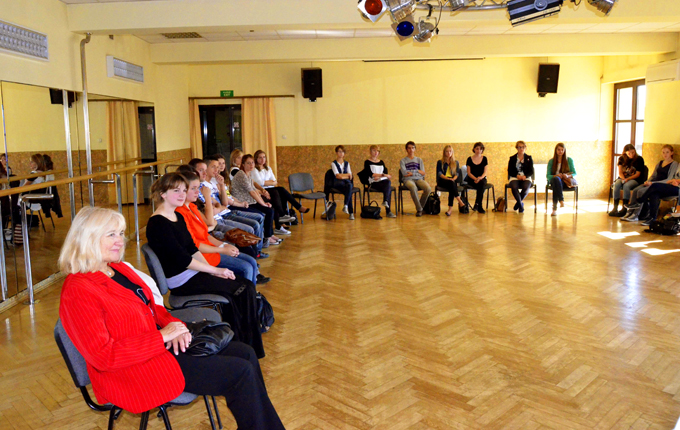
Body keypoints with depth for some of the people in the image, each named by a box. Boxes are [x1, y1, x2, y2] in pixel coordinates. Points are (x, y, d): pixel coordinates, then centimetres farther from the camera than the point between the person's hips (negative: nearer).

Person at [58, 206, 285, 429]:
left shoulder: (119, 269, 8)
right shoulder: (78, 291, -20)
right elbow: (103, 355, -24)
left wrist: (173, 324, -4)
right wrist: (162, 337, -22)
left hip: (161, 345, 9)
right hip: (136, 372, -9)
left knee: (245, 353, 1)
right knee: (241, 373, -14)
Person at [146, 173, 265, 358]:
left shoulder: (178, 217, 14)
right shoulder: (158, 223, -16)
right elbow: (181, 259, -20)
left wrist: (211, 270, -2)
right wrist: (214, 270, -15)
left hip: (193, 272, 9)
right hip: (180, 281, -9)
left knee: (248, 287, -7)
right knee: (240, 290, -16)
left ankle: (248, 346, 1)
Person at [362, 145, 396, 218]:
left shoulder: (381, 162, 24)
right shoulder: (367, 162, 9)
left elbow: (386, 173, 9)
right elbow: (371, 174, -6)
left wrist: (378, 176, -10)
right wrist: (382, 175, -12)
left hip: (383, 181, 4)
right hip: (374, 183, -4)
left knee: (388, 182, -33)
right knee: (389, 188, -31)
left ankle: (385, 201, -40)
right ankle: (388, 211, -35)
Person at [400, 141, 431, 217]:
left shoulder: (419, 160, 22)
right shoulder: (403, 161, 13)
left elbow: (423, 173, 10)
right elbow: (404, 173, -4)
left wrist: (412, 172, -2)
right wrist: (418, 171, 1)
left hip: (419, 179, 3)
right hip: (408, 180, -3)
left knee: (428, 189, -31)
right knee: (413, 188, -41)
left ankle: (421, 207, -9)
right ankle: (419, 209, -27)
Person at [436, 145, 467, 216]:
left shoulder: (455, 162, 18)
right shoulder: (440, 162, 9)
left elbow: (456, 174, 8)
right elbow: (439, 173, -3)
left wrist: (453, 179, -16)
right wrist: (448, 179, -20)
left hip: (453, 180, 2)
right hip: (442, 181, -2)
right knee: (451, 184, -37)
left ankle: (450, 208, -42)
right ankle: (460, 202, -43)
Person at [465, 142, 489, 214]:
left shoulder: (484, 159, 8)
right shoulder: (470, 159, 5)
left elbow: (486, 172, 1)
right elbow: (469, 172, 0)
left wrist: (480, 177, -20)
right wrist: (475, 178, -18)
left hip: (482, 179, 1)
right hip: (472, 180, -1)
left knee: (481, 183, -36)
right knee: (481, 185, -34)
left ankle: (477, 204, -34)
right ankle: (480, 207, -32)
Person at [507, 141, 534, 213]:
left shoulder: (529, 158, 11)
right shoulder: (512, 158, 11)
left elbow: (531, 171, 5)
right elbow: (510, 171, 5)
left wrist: (525, 176, -15)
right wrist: (517, 175, -14)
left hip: (526, 178, 0)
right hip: (515, 177, 0)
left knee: (526, 188, -33)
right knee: (514, 187, -35)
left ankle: (518, 203, -7)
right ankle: (521, 205, -20)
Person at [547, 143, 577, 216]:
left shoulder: (569, 160, 9)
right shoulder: (551, 161, 11)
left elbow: (574, 173, 4)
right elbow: (548, 176, 4)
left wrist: (568, 176, -20)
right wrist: (555, 176, -20)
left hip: (567, 181, 0)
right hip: (554, 181, 0)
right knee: (556, 179, -39)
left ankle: (555, 208, -43)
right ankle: (561, 200, -46)